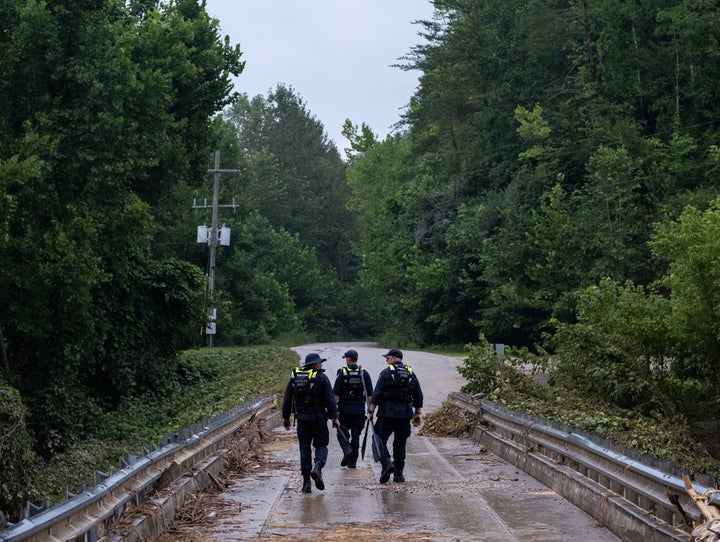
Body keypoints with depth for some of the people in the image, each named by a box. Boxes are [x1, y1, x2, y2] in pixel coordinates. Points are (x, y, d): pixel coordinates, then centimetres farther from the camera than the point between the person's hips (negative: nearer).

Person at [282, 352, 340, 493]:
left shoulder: (294, 377, 7)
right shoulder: (321, 377, -6)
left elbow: (287, 398, 10)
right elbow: (330, 399, -9)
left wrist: (285, 417, 17)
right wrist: (334, 417, -3)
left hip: (302, 418, 3)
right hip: (318, 417, -3)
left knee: (304, 448, 8)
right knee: (321, 445, 10)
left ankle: (306, 482, 5)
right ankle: (318, 467, -19)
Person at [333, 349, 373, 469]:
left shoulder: (342, 372, -5)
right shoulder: (364, 373, 3)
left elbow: (336, 393, -7)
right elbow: (370, 394, 2)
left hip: (345, 409, -3)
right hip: (360, 409, 3)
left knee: (342, 432, 9)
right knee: (356, 434, 8)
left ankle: (347, 450, -16)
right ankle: (353, 461, 9)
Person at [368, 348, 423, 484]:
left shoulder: (386, 373, -4)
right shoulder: (411, 373, 11)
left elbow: (377, 394, -9)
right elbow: (418, 396, 13)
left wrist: (371, 411, -4)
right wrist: (418, 414, 19)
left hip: (387, 413, -5)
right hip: (405, 414, 5)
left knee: (380, 439, 2)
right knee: (400, 443, 11)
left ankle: (387, 463, -20)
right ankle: (398, 474, 10)